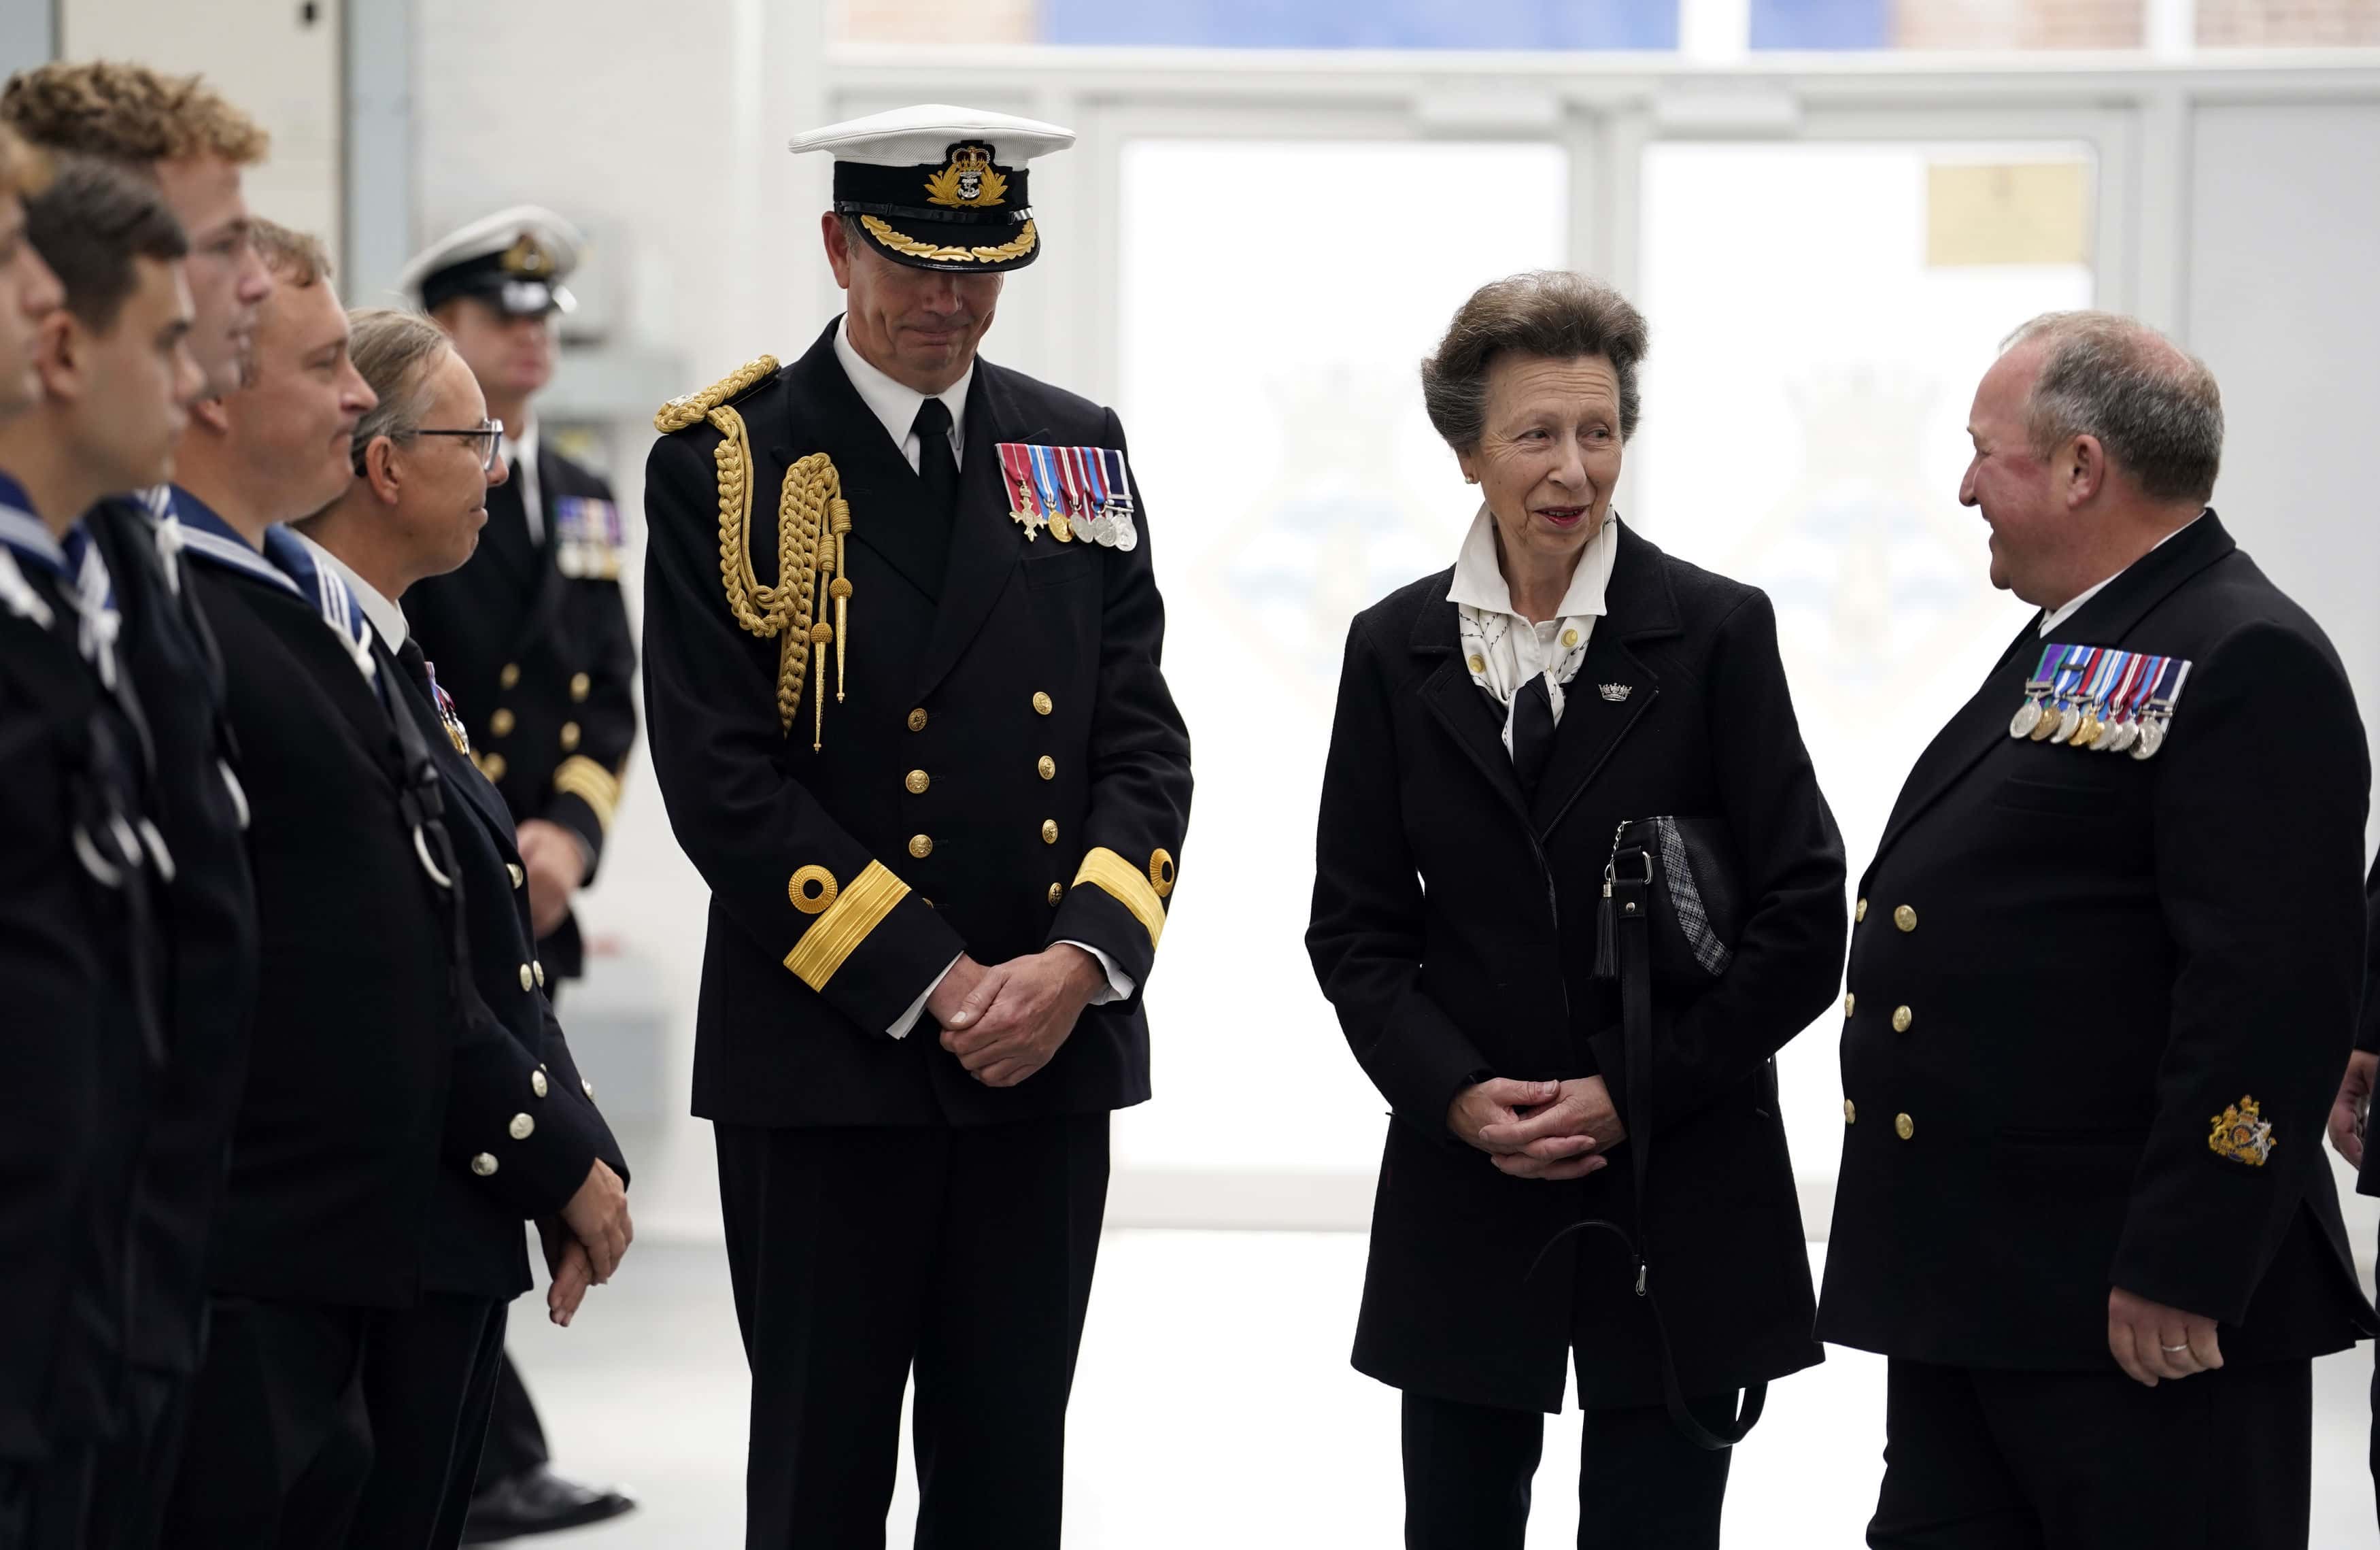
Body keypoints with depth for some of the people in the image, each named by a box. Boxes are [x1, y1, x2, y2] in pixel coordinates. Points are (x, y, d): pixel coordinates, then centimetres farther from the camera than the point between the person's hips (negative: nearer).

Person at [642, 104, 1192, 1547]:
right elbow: (722, 774, -9)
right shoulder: (725, 461, -3)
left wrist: (1079, 958, -9)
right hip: (828, 1055, -4)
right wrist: (930, 984, -13)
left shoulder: (1078, 449, 11)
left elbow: (1144, 740, 8)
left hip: (1051, 1050, 4)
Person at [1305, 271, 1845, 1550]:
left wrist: (1634, 1096, -10)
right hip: (1464, 1184, 2)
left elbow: (1802, 917, -5)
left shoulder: (1716, 631, -3)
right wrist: (1458, 1095, -9)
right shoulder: (1394, 649, 5)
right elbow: (1355, 922, 6)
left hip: (1679, 1194, -2)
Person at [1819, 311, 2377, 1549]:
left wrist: (2180, 1275, -23)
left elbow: (2273, 989, -21)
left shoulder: (2249, 664, -13)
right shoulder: (2069, 651, 19)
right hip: (1967, 1298, 10)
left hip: (2134, 1315, -10)